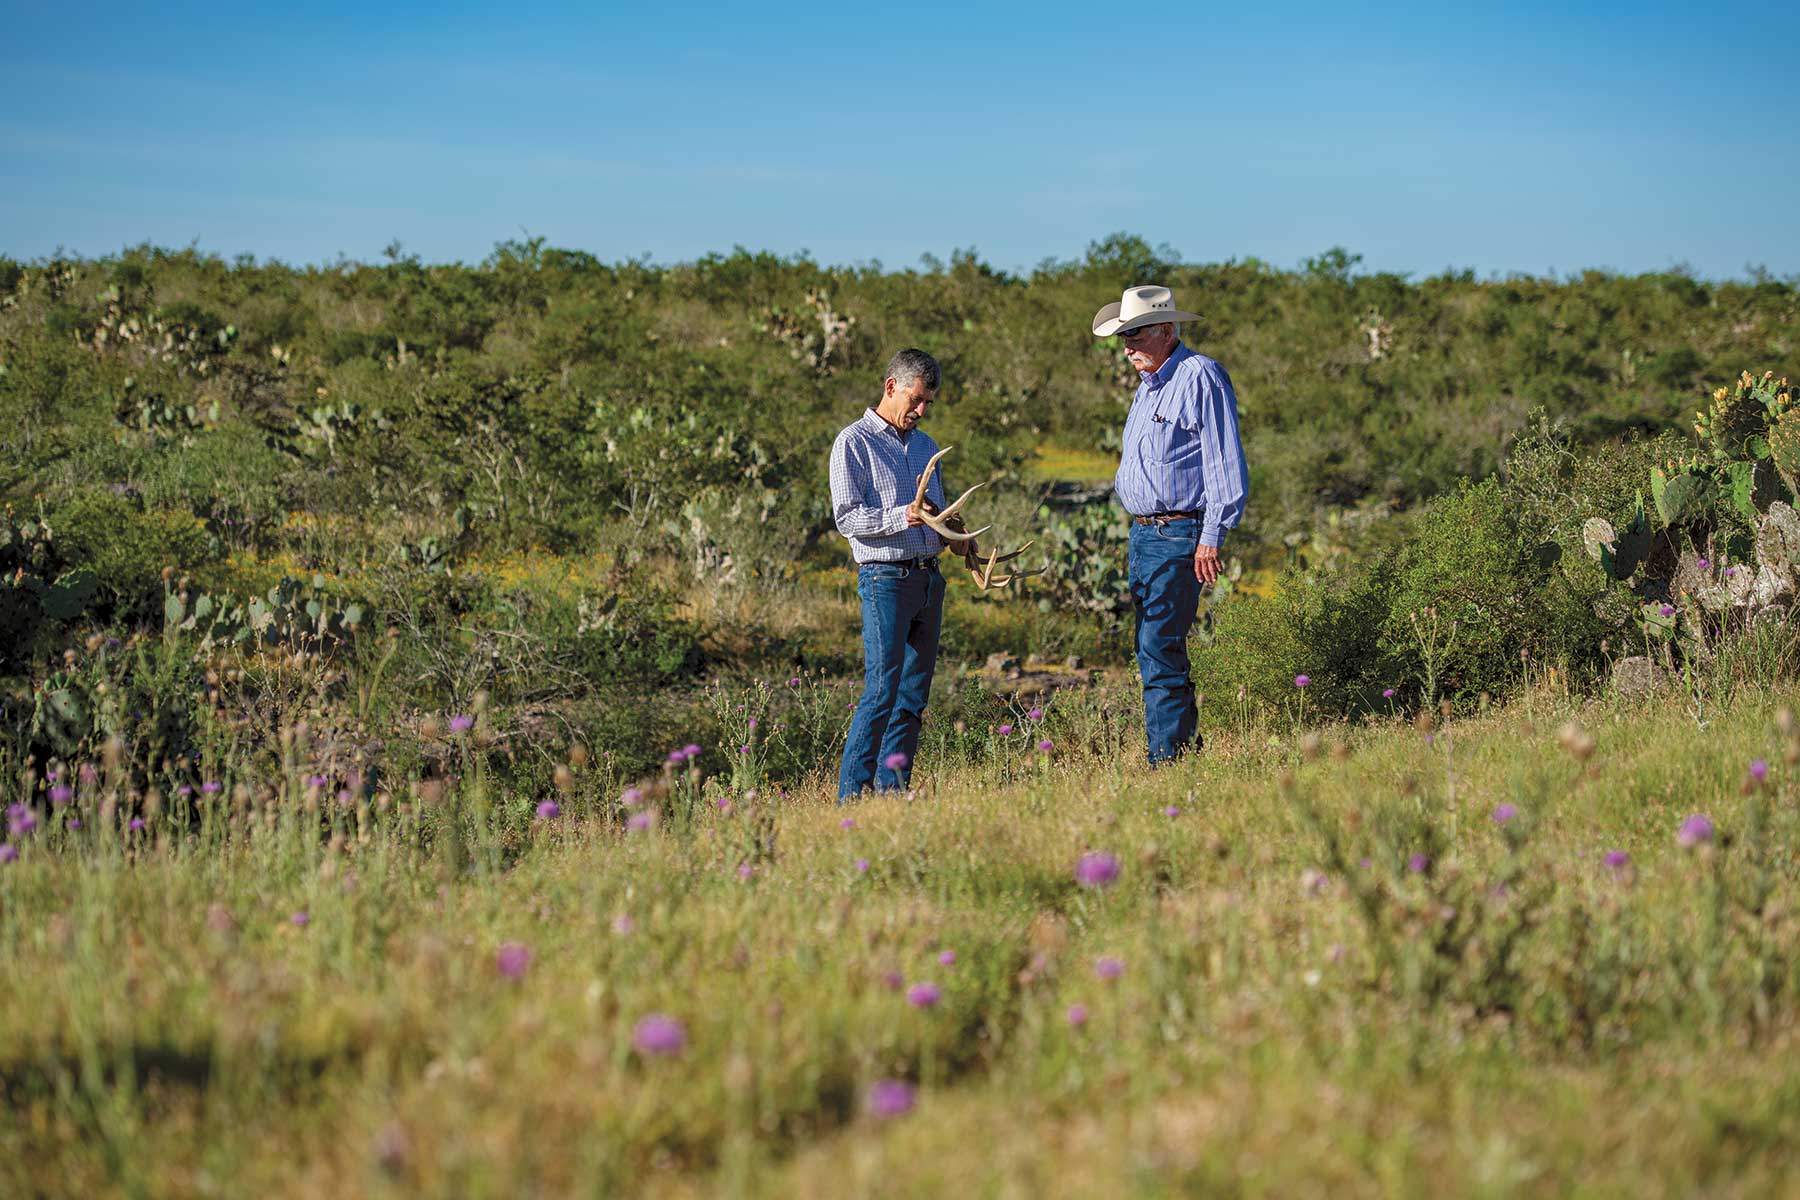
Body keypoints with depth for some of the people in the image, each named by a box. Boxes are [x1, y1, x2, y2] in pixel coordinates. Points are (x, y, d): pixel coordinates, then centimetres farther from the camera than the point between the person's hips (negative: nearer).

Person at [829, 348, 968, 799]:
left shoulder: (925, 446, 20)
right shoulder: (854, 442, -2)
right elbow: (846, 517, -10)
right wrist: (901, 517, -23)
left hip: (929, 579, 7)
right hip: (886, 579, -7)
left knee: (914, 695, 6)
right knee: (882, 692, -13)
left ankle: (892, 791, 11)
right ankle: (851, 796, -10)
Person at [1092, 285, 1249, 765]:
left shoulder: (1201, 377, -11)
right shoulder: (1149, 384, 18)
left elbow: (1226, 464, -15)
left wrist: (1212, 537, -19)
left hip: (1179, 535, -10)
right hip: (1143, 531, 10)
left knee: (1160, 647, -14)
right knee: (1152, 649, 10)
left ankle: (1168, 757, -11)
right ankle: (1188, 745, 16)